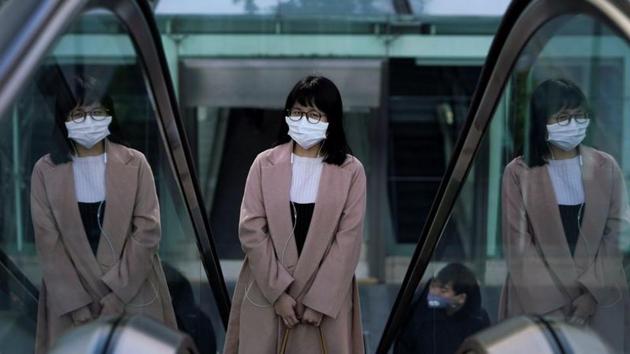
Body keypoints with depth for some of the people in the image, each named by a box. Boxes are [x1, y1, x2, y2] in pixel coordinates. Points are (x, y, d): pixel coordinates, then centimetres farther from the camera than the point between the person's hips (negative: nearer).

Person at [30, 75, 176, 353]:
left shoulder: (134, 163, -2)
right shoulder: (45, 171, -1)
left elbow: (148, 230, -6)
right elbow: (48, 243, -4)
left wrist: (117, 294, -13)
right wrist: (79, 305, -11)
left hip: (133, 292, 0)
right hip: (70, 296, 0)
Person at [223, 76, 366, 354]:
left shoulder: (351, 171, -2)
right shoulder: (265, 164, 1)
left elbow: (349, 240, -6)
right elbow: (251, 230, -4)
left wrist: (320, 299, -11)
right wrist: (278, 290, -10)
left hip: (326, 296, -1)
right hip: (266, 291, 1)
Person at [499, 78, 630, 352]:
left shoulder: (605, 168, 4)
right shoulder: (519, 173, -3)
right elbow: (519, 246, -5)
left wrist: (592, 294, -11)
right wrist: (556, 306, -11)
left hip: (600, 299, 2)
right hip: (538, 299, -1)